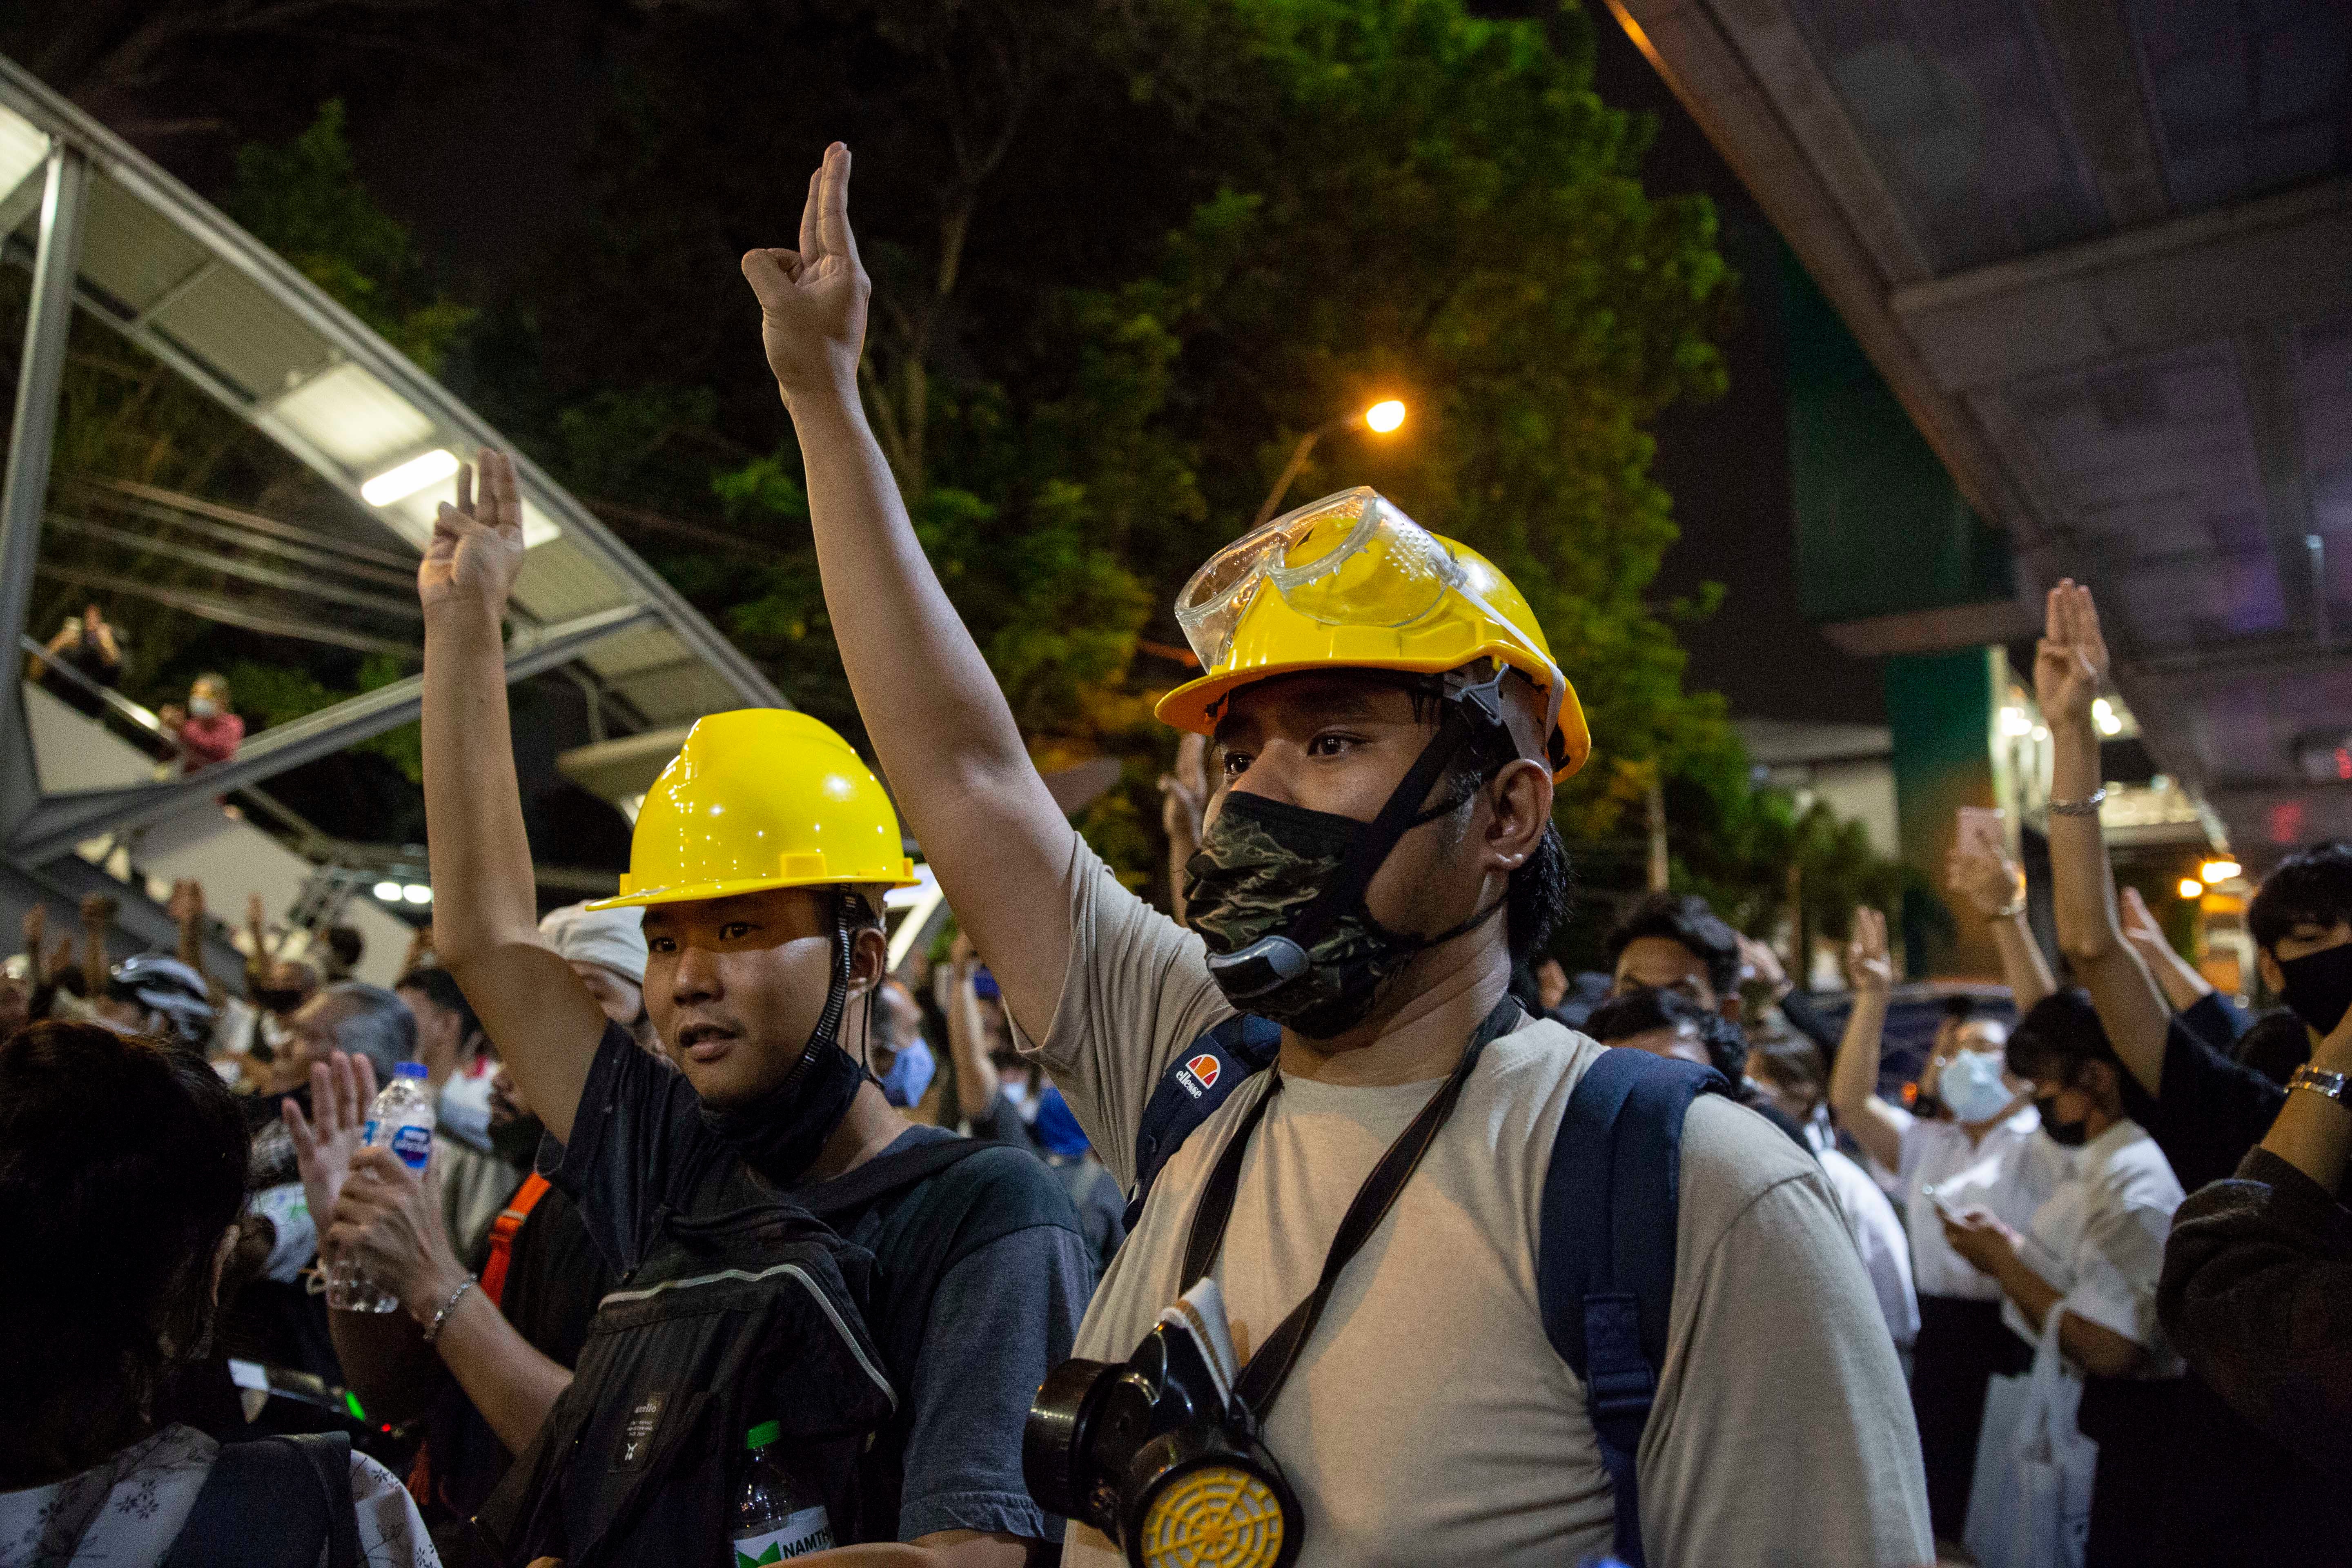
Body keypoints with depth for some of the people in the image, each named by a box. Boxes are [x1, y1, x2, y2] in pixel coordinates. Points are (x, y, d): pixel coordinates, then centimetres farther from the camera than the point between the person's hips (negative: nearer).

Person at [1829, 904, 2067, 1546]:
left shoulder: (2042, 1144, -2)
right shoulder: (1926, 1145, 13)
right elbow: (1849, 1098, -1)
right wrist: (1872, 996, -7)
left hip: (2021, 1345, -5)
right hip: (1942, 1342, 5)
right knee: (1941, 1511, 13)